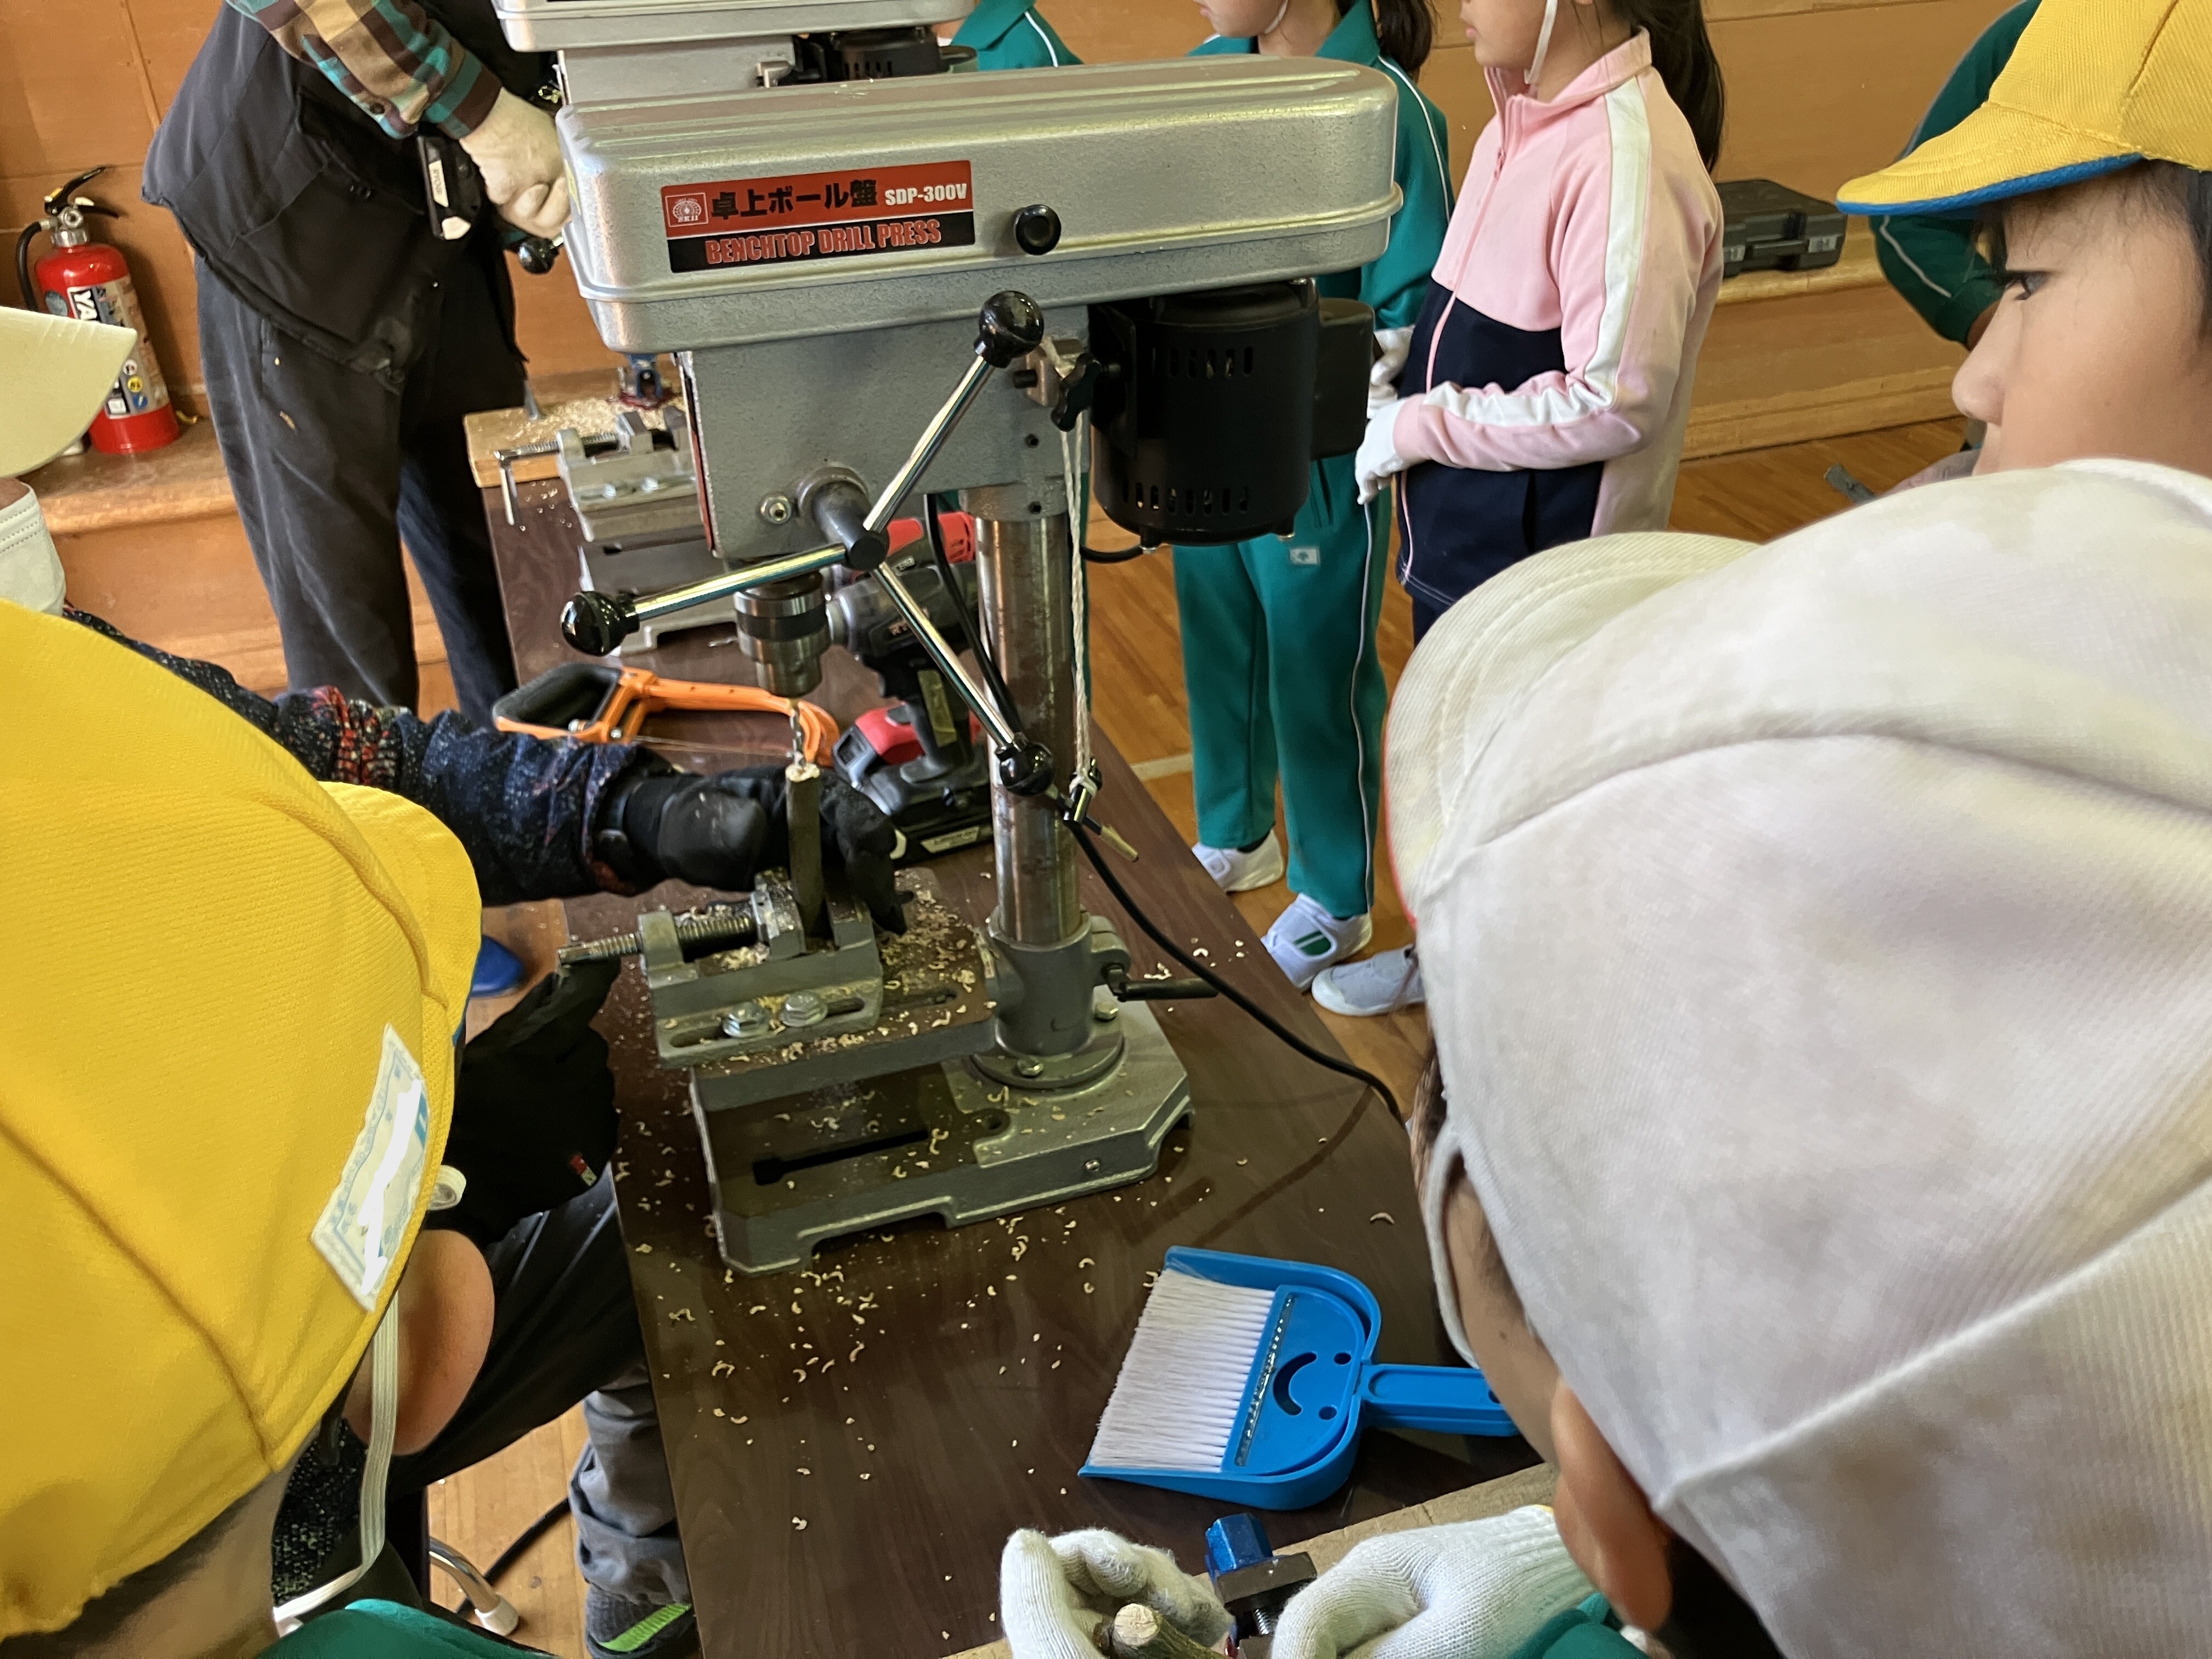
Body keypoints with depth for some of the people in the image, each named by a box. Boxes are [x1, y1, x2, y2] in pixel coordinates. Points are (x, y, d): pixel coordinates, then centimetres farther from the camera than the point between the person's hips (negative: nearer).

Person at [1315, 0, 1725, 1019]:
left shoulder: (1625, 154, -22)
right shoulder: (1526, 119, 5)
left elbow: (1617, 399, -25)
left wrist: (1425, 426, -19)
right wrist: (1406, 357, 1)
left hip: (1543, 565, -9)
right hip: (1461, 544, 9)